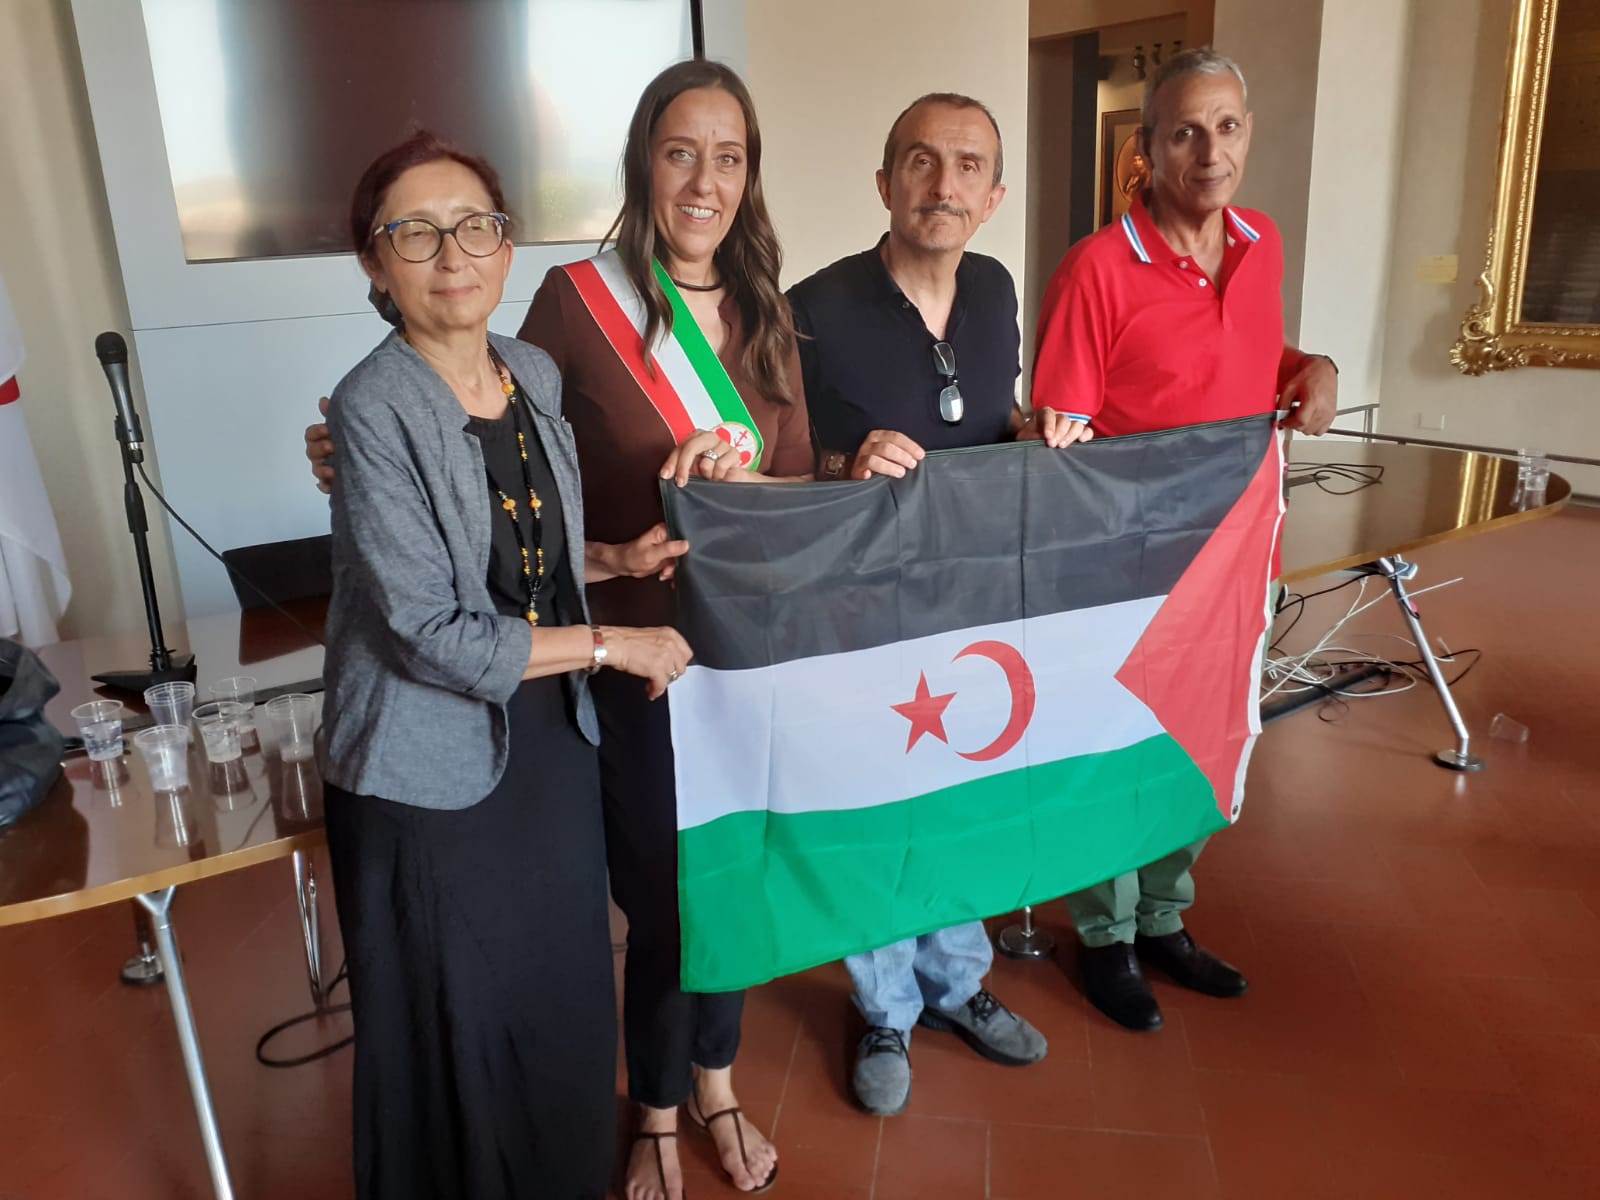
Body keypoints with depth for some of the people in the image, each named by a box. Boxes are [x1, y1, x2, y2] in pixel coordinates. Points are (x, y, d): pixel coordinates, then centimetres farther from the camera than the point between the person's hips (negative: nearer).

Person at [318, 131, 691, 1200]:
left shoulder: (537, 376, 4)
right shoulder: (377, 409, -16)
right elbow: (432, 631, -21)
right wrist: (609, 645, -15)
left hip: (552, 742, 6)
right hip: (434, 773, -5)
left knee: (567, 1002, 17)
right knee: (457, 1032, 11)